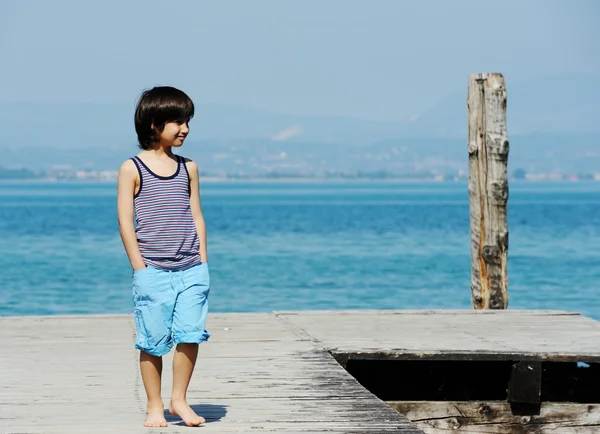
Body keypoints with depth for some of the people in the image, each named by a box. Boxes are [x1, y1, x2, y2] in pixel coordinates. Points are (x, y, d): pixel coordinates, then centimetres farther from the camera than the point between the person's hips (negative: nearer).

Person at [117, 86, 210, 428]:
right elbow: (126, 221, -3)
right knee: (153, 341, 0)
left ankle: (179, 399, 10)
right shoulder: (132, 169, -1)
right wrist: (140, 267, -8)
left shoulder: (188, 168, 12)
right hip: (152, 271, -3)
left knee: (191, 334, -6)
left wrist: (203, 263, 7)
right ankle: (155, 406, 12)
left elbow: (196, 217, 14)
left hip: (191, 270, 3)